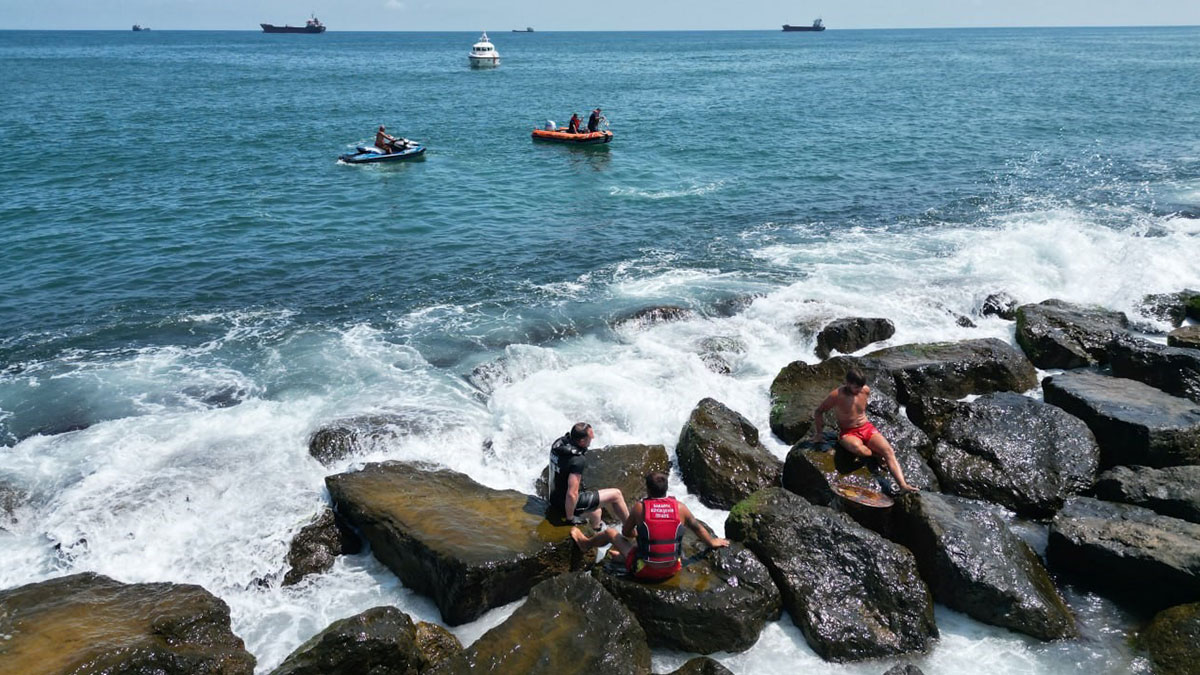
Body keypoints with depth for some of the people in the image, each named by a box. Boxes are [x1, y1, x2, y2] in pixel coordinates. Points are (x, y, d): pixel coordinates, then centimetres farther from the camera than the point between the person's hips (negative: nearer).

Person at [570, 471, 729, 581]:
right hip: (672, 570, 3)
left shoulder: (640, 507, -13)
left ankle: (585, 543, 48)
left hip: (645, 572, -3)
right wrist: (713, 542, 29)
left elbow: (626, 532, 2)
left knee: (610, 533, 18)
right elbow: (698, 528, 10)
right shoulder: (680, 508, -7)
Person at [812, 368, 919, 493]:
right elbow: (819, 411, -4)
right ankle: (877, 454, -9)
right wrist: (818, 434, -2)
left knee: (888, 450, -22)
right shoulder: (836, 395, -16)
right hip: (848, 433, -4)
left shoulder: (866, 390, -2)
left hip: (867, 428, 4)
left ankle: (903, 485, -33)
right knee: (858, 448, -41)